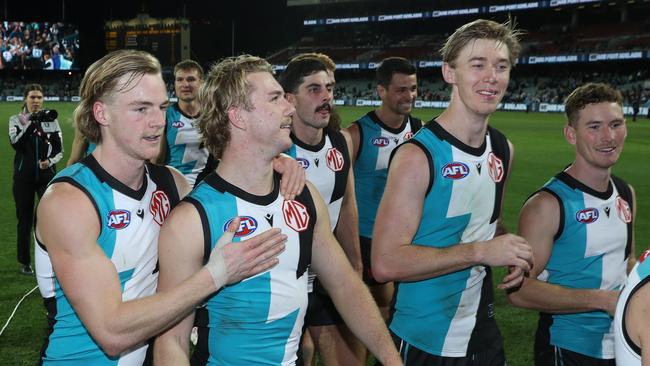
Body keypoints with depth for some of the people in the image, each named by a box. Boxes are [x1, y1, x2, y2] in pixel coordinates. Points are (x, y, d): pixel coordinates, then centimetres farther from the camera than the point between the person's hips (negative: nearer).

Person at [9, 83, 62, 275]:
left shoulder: (51, 120, 5)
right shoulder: (16, 119, 2)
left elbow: (60, 150, 6)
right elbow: (15, 143, -15)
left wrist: (50, 161, -13)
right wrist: (30, 123, -21)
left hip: (46, 175, 0)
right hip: (24, 176, 0)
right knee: (24, 219, 8)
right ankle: (25, 262, 20)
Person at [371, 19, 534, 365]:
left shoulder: (502, 150, 3)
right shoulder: (418, 156, -19)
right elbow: (386, 263, -24)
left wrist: (510, 253, -1)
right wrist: (480, 251, -24)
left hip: (484, 336, 7)